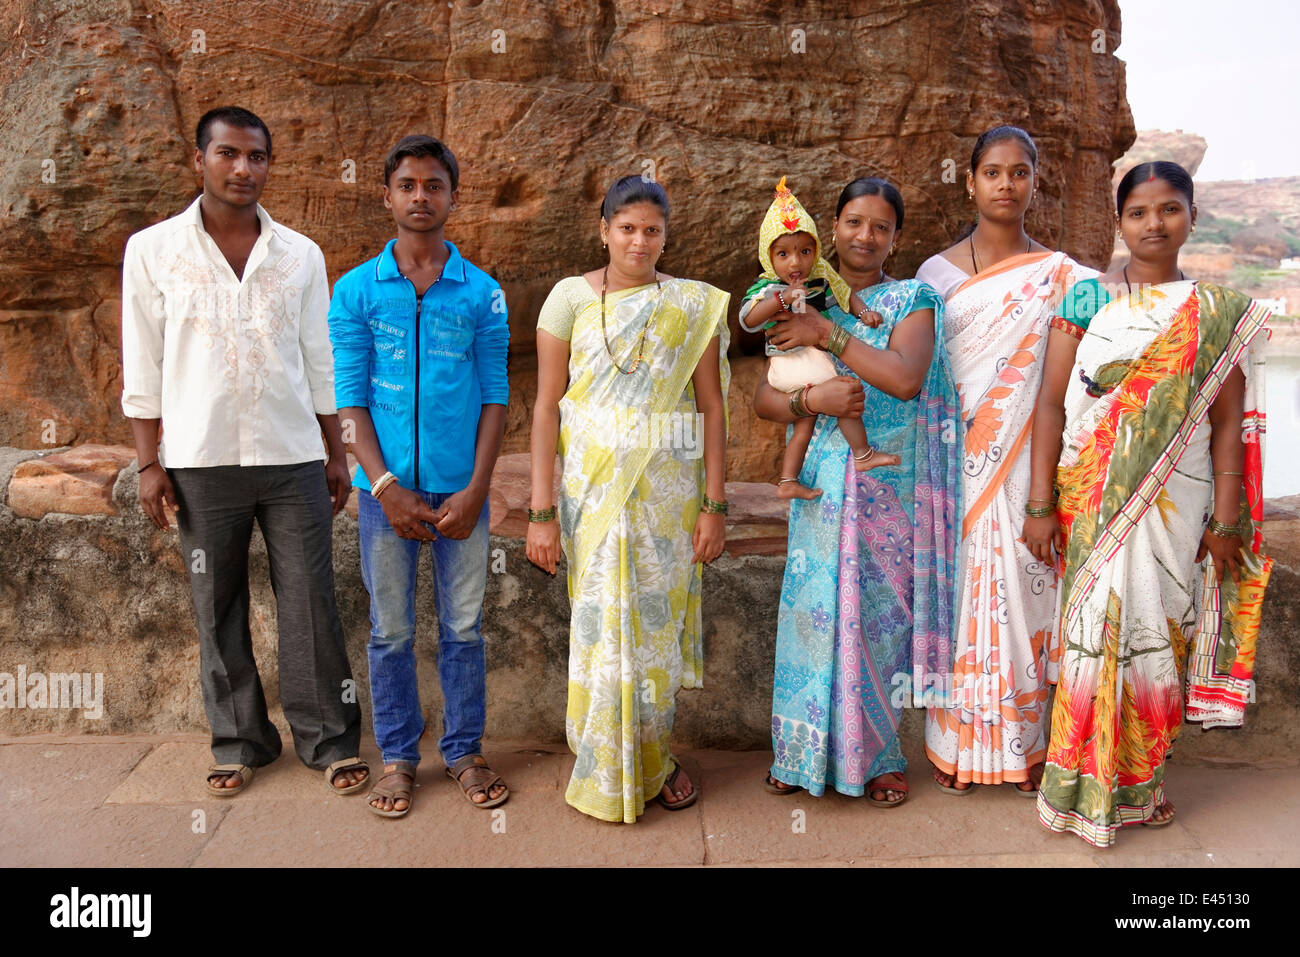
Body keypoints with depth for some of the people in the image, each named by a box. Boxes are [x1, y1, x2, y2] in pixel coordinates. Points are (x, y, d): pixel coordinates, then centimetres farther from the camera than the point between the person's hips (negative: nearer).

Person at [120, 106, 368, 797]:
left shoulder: (300, 255, 6)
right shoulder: (153, 251, 3)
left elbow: (320, 363, 9)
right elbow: (142, 367, 3)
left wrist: (337, 455, 7)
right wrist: (150, 463, -2)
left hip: (293, 457, 1)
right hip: (200, 461, 0)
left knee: (311, 604, 2)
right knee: (218, 611, 8)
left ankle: (329, 739, 16)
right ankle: (240, 741, 24)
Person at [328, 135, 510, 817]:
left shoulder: (481, 293, 4)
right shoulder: (357, 289, 3)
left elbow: (495, 397, 2)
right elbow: (350, 398, 0)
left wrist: (476, 488, -8)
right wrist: (385, 486, -10)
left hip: (460, 488, 0)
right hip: (387, 486, 0)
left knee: (463, 628, 9)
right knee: (391, 631, 9)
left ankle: (464, 750, 25)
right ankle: (397, 755, 25)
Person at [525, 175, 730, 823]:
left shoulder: (694, 305, 3)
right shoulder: (570, 297, -1)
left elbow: (711, 406, 3)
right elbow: (547, 406, -4)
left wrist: (714, 504, -3)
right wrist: (542, 511, -9)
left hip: (669, 487, 1)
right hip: (591, 486, -1)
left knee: (658, 617, 9)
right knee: (601, 622, 5)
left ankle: (653, 756, 31)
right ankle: (605, 769, 25)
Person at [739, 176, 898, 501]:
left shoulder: (821, 275, 8)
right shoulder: (768, 289, -12)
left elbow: (845, 294, 21)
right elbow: (748, 319, -27)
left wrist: (863, 312, 4)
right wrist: (782, 298, -35)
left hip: (815, 358, 8)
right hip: (791, 362, -7)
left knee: (806, 424, 12)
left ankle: (787, 481, 20)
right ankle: (863, 454, -1)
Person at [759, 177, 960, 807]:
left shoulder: (912, 300, 2)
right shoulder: (807, 305, 10)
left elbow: (907, 378, -17)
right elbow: (763, 399, 3)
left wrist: (828, 333, -14)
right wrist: (812, 400, -17)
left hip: (889, 488, -2)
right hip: (822, 488, 2)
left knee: (877, 613, 4)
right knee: (815, 608, 4)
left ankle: (876, 756, 22)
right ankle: (808, 753, 21)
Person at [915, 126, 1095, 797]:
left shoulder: (1060, 276, 5)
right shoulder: (939, 270, 6)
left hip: (1027, 461, 0)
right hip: (956, 460, 0)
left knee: (1024, 588, 3)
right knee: (960, 588, 4)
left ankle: (1025, 743, 20)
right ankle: (957, 743, 18)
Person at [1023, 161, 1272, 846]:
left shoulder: (1218, 315, 6)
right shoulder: (1086, 298, 2)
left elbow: (1228, 421, 4)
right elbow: (1052, 403, -2)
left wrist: (1225, 518, -2)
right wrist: (1041, 505, -8)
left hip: (1177, 503, 1)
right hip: (1094, 501, -1)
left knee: (1157, 632, 7)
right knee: (1096, 628, 2)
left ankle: (1139, 779, 26)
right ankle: (1089, 788, 18)